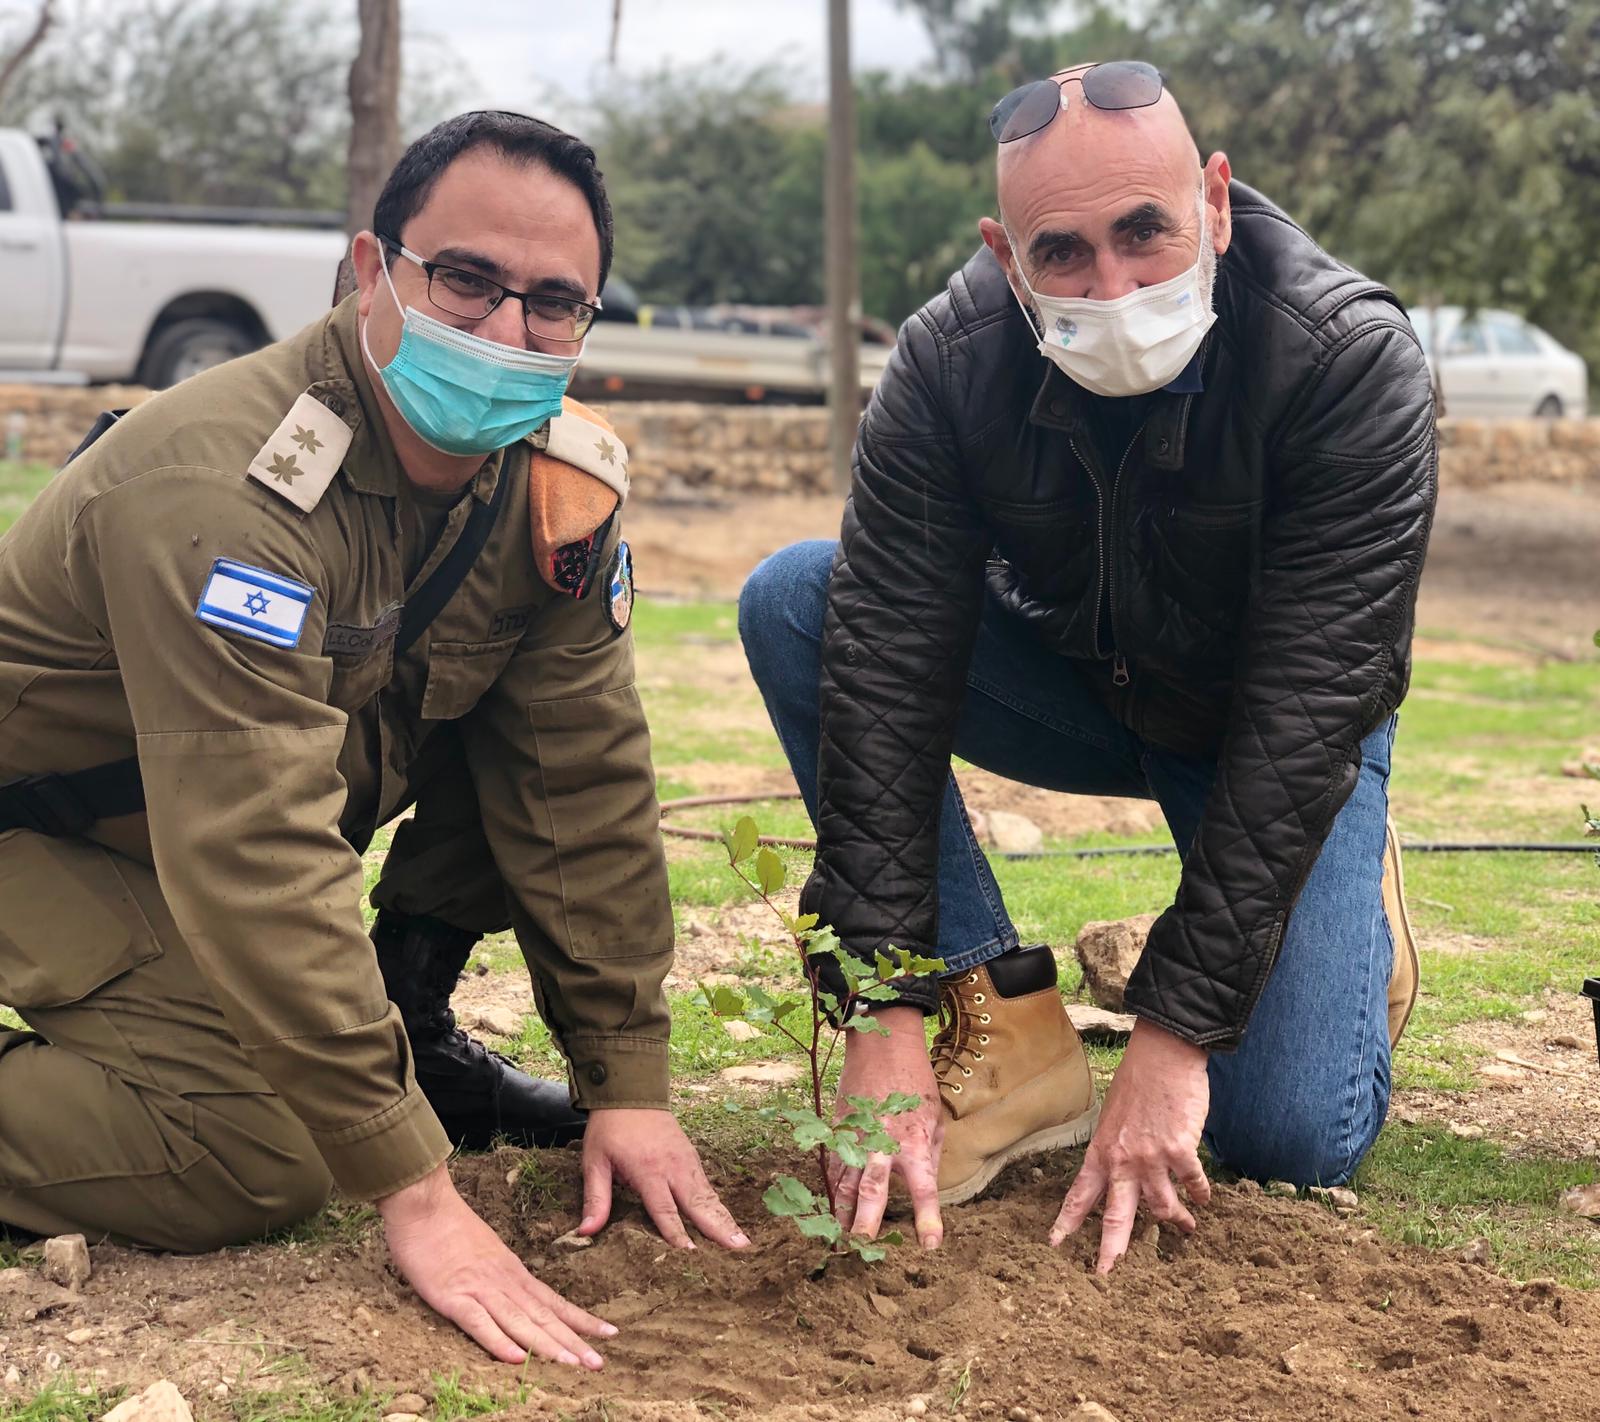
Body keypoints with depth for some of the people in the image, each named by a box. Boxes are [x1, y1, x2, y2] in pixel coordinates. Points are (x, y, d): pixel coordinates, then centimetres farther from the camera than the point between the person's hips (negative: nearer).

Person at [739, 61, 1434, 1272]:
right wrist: (887, 1015, -34)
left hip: (1272, 725, -2)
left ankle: (1354, 897, 18)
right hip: (1069, 673, 3)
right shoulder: (951, 362, -24)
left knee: (1293, 1139, -19)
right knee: (792, 602, -22)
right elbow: (887, 669, -27)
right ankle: (1007, 1026, -16)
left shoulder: (1352, 363, -32)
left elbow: (1304, 718, -34)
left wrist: (1174, 1032, -37)